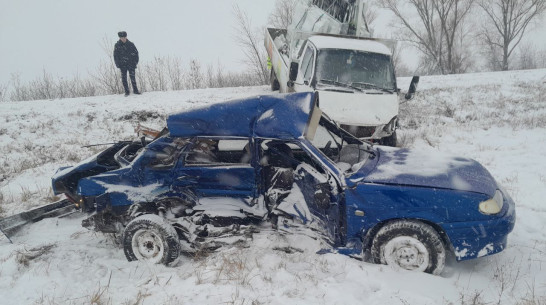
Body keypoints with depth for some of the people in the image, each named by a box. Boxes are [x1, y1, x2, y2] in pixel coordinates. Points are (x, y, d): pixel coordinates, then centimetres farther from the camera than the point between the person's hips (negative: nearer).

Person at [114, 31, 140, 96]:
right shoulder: (117, 45, 2)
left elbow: (136, 52, 8)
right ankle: (126, 91, 6)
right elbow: (115, 56, 5)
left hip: (131, 63, 0)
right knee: (124, 78, -1)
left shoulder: (131, 44, 2)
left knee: (132, 76, -6)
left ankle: (135, 90, 3)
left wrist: (135, 62, -1)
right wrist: (117, 64, -4)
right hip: (122, 64, 1)